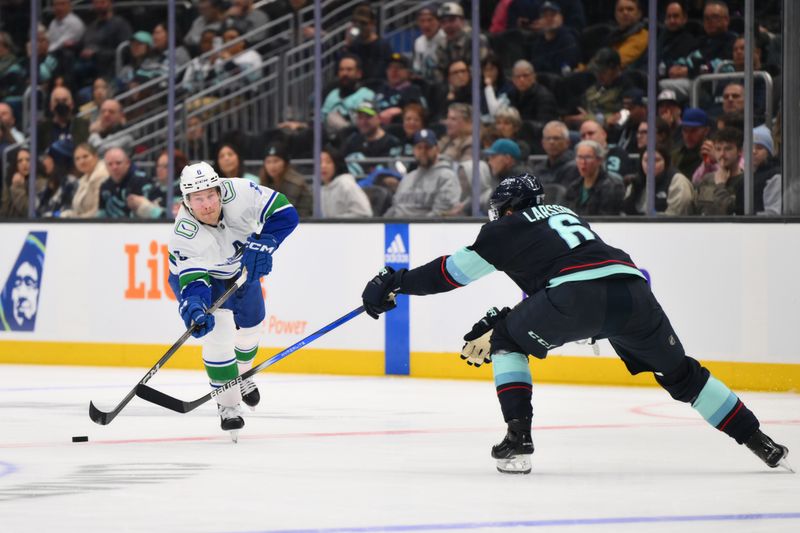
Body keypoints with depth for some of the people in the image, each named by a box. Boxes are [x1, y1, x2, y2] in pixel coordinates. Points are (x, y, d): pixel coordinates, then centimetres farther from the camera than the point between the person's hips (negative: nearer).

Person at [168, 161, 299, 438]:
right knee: (218, 330, -22)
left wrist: (262, 244, -40)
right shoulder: (185, 236, -38)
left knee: (250, 326, 19)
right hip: (202, 272, -4)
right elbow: (194, 281, -40)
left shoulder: (238, 193, -34)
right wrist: (194, 309, -59)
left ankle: (240, 374, 52)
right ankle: (227, 405, -8)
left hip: (240, 267, 4)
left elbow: (284, 212, -28)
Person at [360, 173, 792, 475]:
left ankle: (518, 438, 6)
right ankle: (761, 444, 16)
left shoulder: (509, 229, 19)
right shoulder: (565, 215, 38)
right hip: (634, 291, 6)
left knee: (507, 341, 19)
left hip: (578, 296, -5)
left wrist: (394, 285, 30)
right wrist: (501, 320, 44)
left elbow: (454, 272, 20)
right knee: (680, 373, 21)